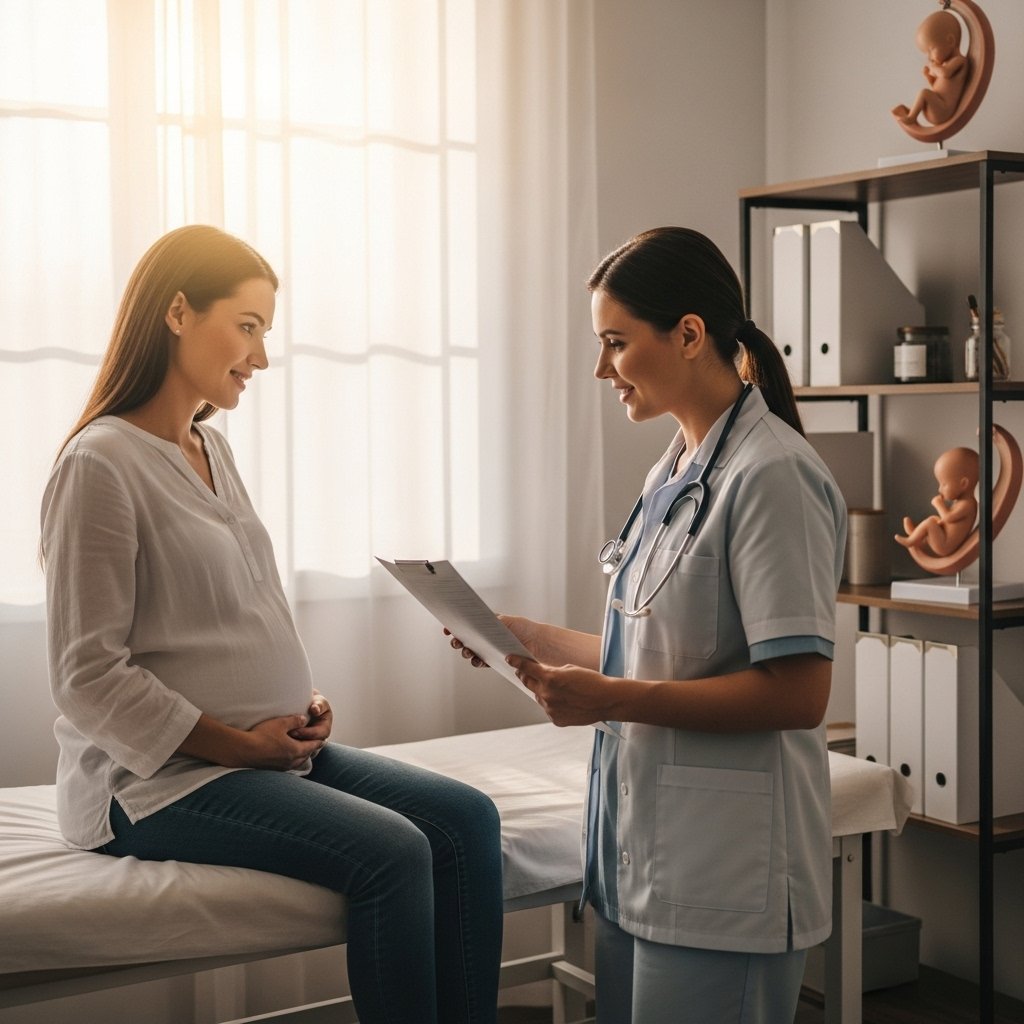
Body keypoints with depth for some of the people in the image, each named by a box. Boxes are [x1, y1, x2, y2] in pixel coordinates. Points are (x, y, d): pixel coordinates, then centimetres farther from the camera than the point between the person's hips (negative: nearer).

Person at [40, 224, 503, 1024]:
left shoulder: (212, 448, 14)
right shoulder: (101, 463, -12)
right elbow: (90, 679, -16)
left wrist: (305, 707, 3)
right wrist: (236, 743, -15)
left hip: (273, 748, 8)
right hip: (158, 776, -8)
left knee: (467, 820, -10)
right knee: (391, 854, -25)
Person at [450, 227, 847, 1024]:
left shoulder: (771, 476, -16)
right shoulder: (676, 472, 11)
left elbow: (799, 691, -20)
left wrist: (615, 700, -21)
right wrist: (533, 639, 9)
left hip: (721, 880, -8)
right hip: (640, 858, 9)